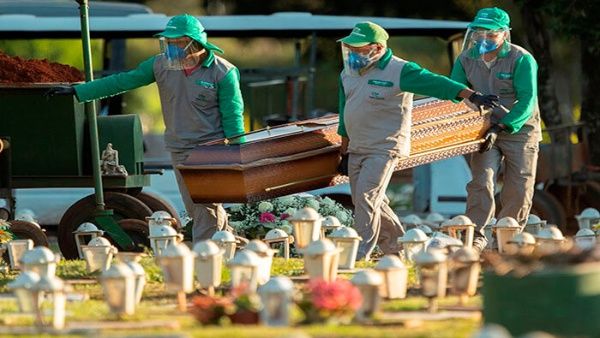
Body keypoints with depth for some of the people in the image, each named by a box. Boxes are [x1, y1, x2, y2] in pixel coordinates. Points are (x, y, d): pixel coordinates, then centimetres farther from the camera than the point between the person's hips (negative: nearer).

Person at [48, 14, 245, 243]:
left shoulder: (223, 73, -9)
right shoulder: (161, 65, 3)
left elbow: (233, 118, -6)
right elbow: (123, 81, 6)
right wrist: (77, 91, 4)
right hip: (180, 150, 5)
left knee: (206, 207, -9)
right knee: (194, 207, 5)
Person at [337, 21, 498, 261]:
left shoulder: (399, 72, -12)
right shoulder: (349, 74, 10)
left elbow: (435, 83, -22)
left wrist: (472, 96, -33)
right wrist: (344, 149, 21)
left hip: (384, 148, -8)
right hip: (357, 149, 8)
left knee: (366, 199, -15)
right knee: (372, 202, 11)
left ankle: (360, 254, -13)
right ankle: (396, 247, 24)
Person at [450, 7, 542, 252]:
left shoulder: (521, 59, -16)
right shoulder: (467, 59, -3)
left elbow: (527, 101, -21)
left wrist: (501, 127, -31)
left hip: (519, 129, -2)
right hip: (485, 130, 2)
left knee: (518, 190, 0)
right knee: (481, 182, -14)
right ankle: (475, 236, -16)